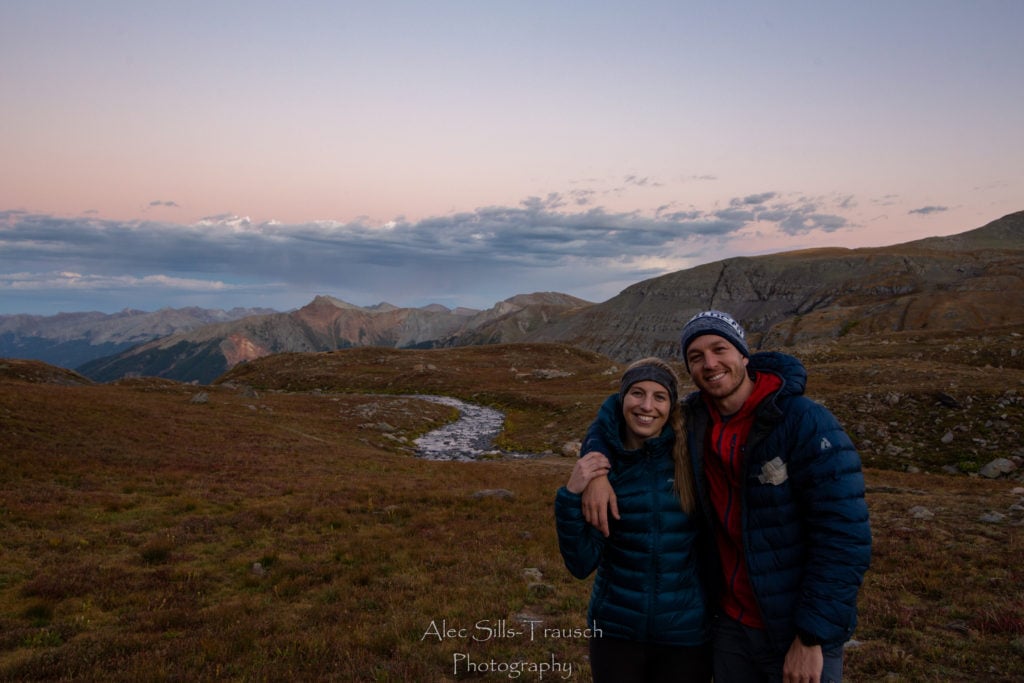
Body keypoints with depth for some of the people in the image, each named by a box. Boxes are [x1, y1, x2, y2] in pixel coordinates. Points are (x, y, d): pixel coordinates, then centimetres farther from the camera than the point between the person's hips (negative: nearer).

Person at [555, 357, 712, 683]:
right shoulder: (600, 463, -8)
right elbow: (582, 563, -11)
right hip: (616, 632, 0)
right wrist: (571, 495, -23)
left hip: (687, 635, 0)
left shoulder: (693, 456, -10)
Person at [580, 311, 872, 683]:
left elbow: (844, 537, -20)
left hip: (801, 634, -4)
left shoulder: (807, 422, -19)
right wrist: (596, 468, -12)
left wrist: (812, 639, -18)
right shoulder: (693, 420, -5)